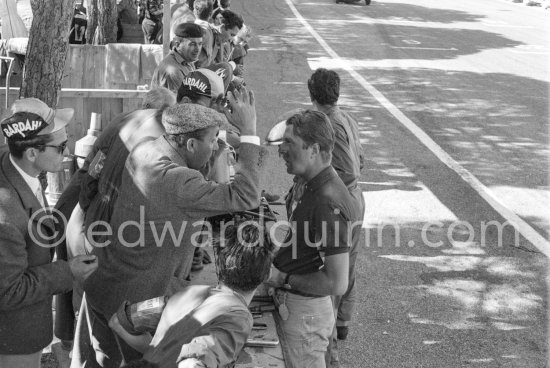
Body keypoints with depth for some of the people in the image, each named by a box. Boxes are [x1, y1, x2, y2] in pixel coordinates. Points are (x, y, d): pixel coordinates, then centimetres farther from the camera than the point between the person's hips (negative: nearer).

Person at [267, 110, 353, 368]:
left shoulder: (328, 203, -27)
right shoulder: (308, 184, 4)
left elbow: (337, 284, -27)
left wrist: (284, 279, -18)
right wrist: (276, 262, 5)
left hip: (306, 311, -9)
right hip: (291, 303, 9)